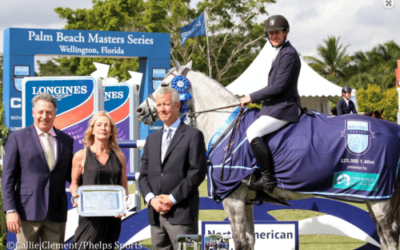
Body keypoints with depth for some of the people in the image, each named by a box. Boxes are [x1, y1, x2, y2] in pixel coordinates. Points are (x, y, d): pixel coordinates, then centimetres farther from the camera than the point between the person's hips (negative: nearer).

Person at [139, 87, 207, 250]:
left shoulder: (193, 136, 0)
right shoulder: (152, 139, 20)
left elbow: (197, 172, -8)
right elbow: (144, 174, 15)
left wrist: (172, 199, -13)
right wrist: (151, 198, -4)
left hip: (182, 214, -6)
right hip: (155, 215, 6)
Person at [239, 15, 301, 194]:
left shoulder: (288, 54, -15)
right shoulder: (280, 52, 18)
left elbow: (279, 86, -21)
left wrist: (252, 97, -14)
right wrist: (255, 99, 13)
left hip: (284, 108, -11)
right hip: (277, 106, 11)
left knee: (253, 131, -25)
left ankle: (267, 178, -23)